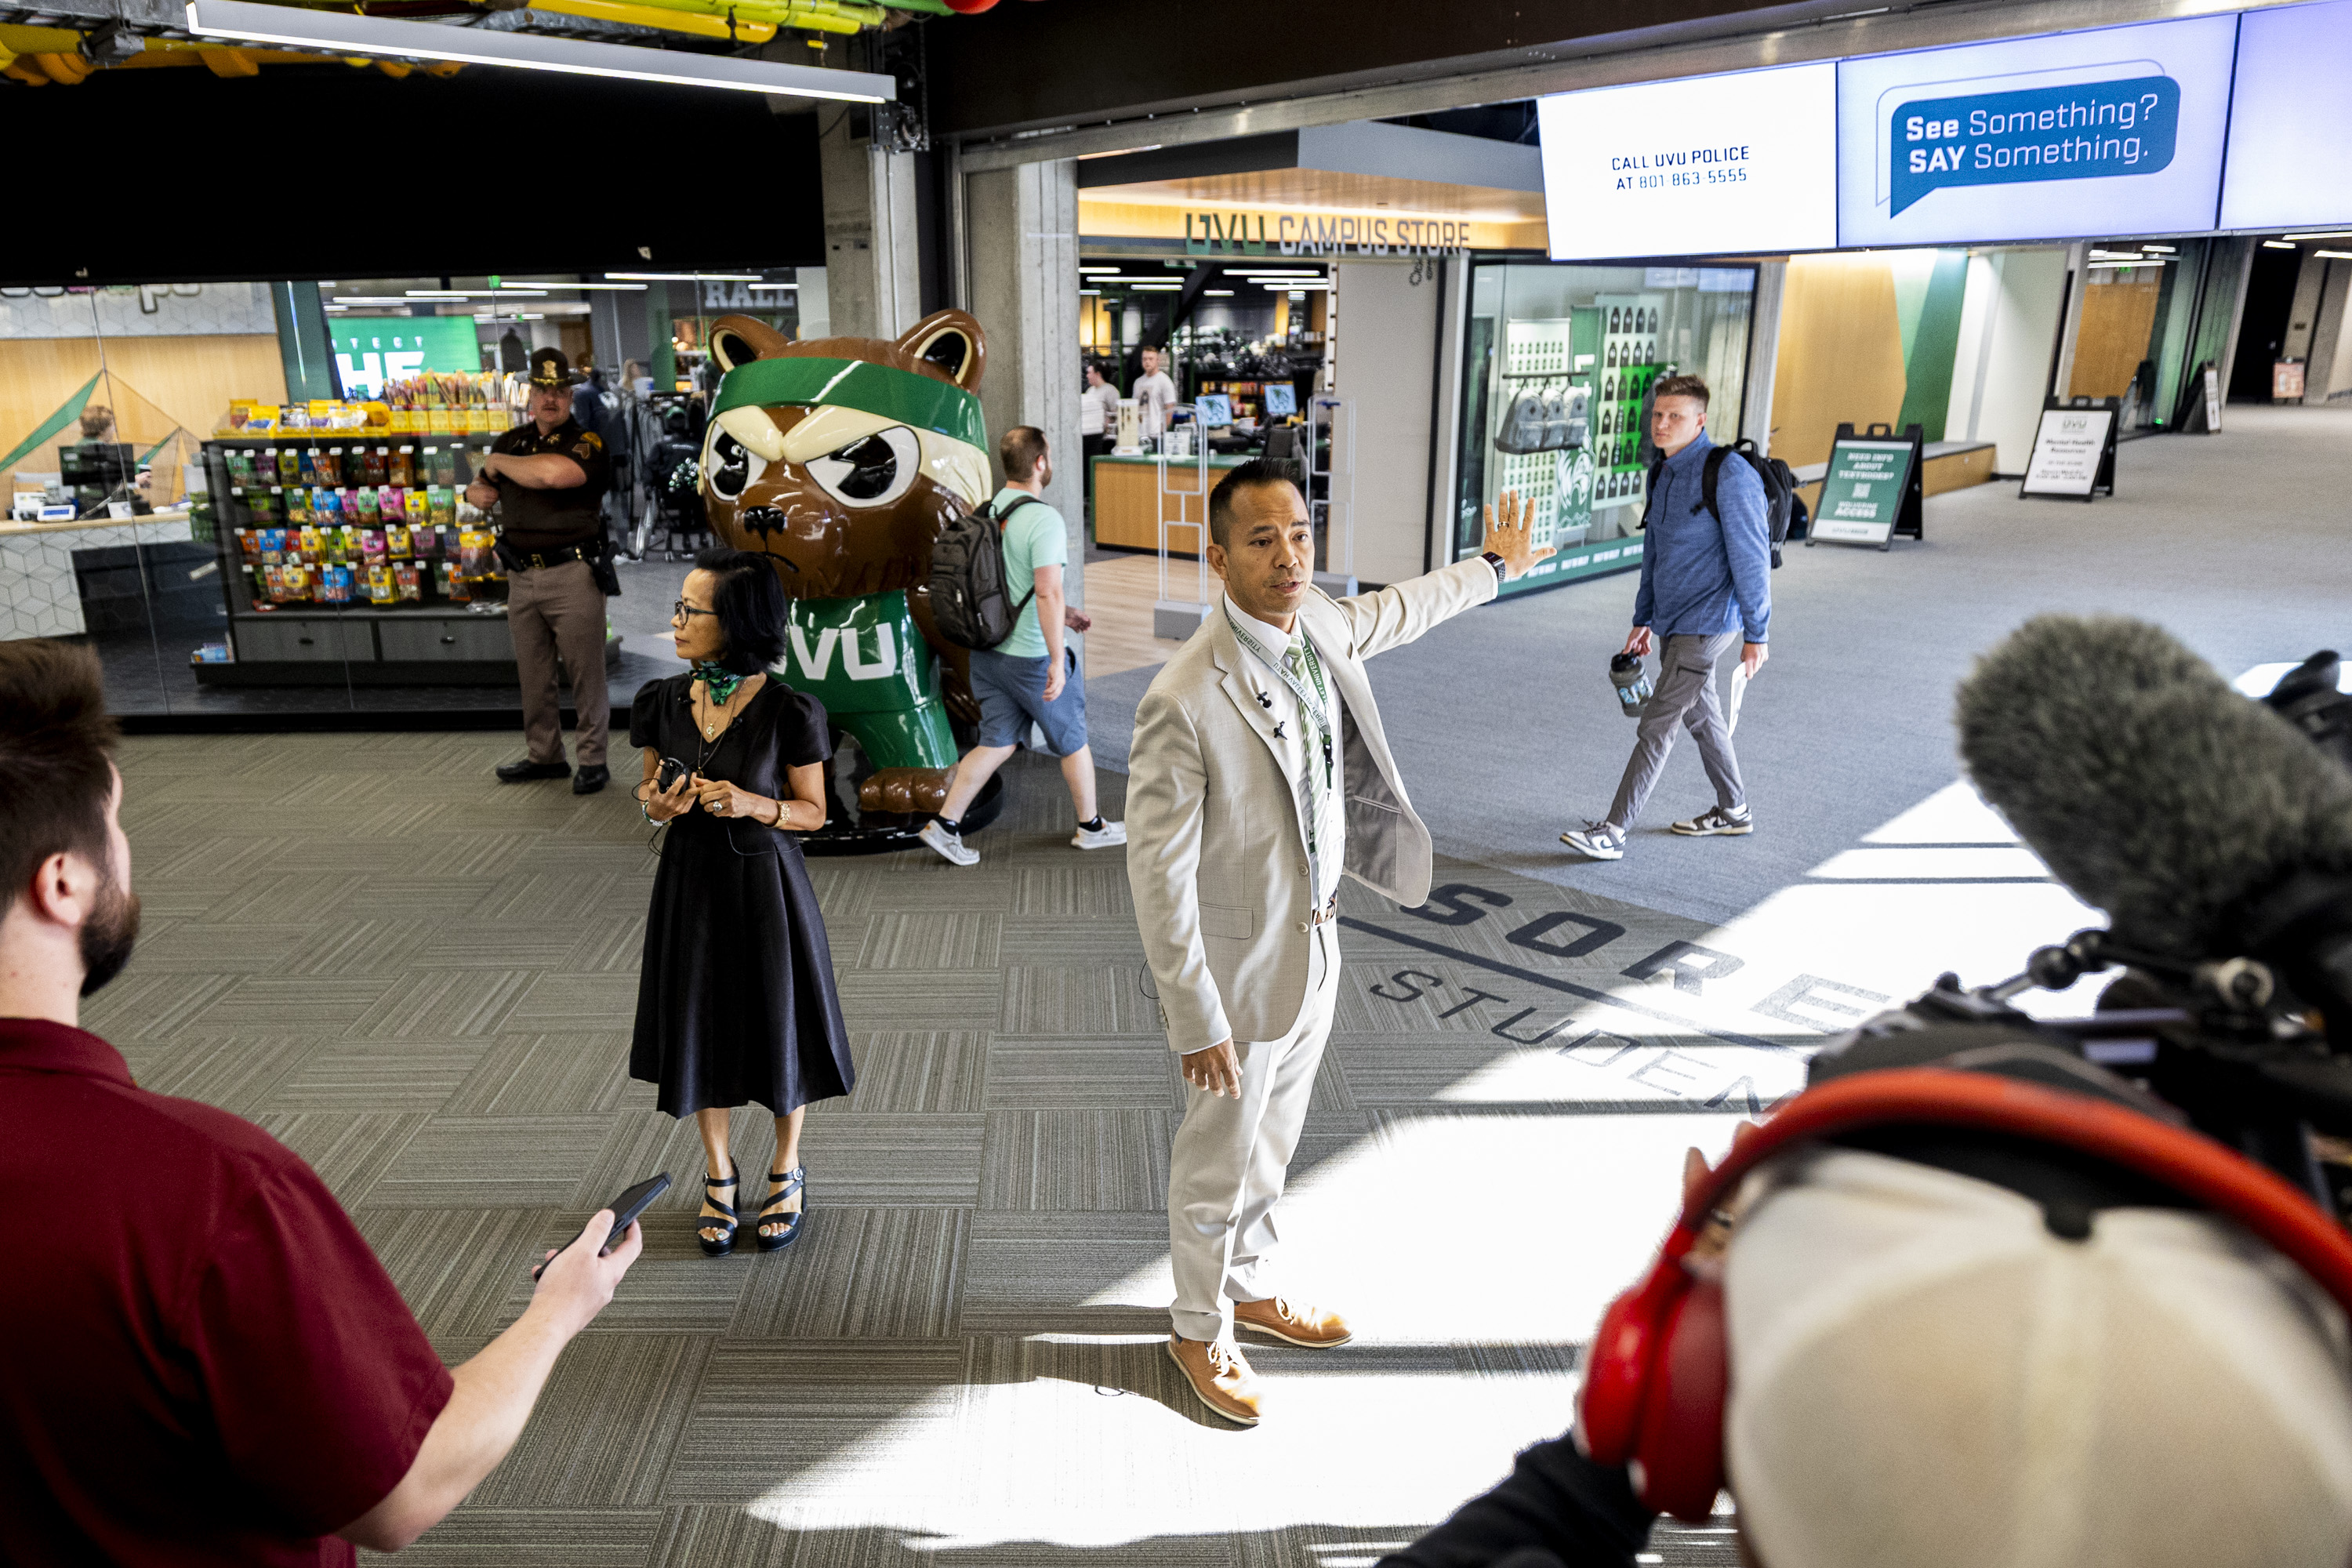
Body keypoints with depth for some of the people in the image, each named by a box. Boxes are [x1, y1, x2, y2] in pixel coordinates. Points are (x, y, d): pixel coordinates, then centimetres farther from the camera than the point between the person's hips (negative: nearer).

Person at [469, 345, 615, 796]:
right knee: (533, 676, 14)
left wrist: (499, 463, -11)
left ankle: (593, 760, 9)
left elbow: (553, 472, -29)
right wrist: (479, 490, 0)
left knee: (585, 674, -1)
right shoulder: (511, 441, 13)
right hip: (521, 575, 7)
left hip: (571, 576, -6)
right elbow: (478, 490, 26)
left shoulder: (587, 443, -8)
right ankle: (544, 756, 26)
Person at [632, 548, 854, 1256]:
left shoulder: (787, 711, -15)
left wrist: (754, 805, -24)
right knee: (700, 1026, 13)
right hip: (691, 881, 4)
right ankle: (718, 1171, 36)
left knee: (777, 1025, 9)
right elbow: (650, 787, 10)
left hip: (764, 884, -3)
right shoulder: (665, 701, -3)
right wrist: (654, 803, -13)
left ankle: (787, 1170, 34)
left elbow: (813, 810, -7)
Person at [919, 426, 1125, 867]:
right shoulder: (1044, 519, -20)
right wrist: (1057, 659, -24)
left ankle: (945, 823, 10)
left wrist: (1060, 612, 24)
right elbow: (1048, 592, -26)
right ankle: (1090, 826, 27)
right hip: (1032, 655, -7)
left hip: (988, 649, 7)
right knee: (1073, 739, 12)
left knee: (998, 742, 14)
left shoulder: (989, 510, 6)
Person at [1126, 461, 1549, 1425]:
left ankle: (1253, 1288, 49)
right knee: (1218, 1164, 14)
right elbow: (1156, 874, -23)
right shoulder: (1185, 701, -29)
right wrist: (1198, 1019, -19)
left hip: (1315, 946, 7)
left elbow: (1391, 613, 19)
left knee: (1271, 1145, 26)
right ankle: (1199, 1330, 39)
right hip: (1241, 967, -7)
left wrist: (1492, 567, 34)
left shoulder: (1318, 625, -6)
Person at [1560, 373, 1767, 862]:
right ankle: (1734, 811, 35)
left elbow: (1752, 559, -16)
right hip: (1672, 622, 9)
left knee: (1657, 725, -9)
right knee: (1701, 716, 19)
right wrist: (1643, 620, 21)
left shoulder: (1729, 475, -17)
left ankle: (1614, 831, -8)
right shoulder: (1662, 474, 9)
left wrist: (1756, 634, -14)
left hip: (1707, 623, -9)